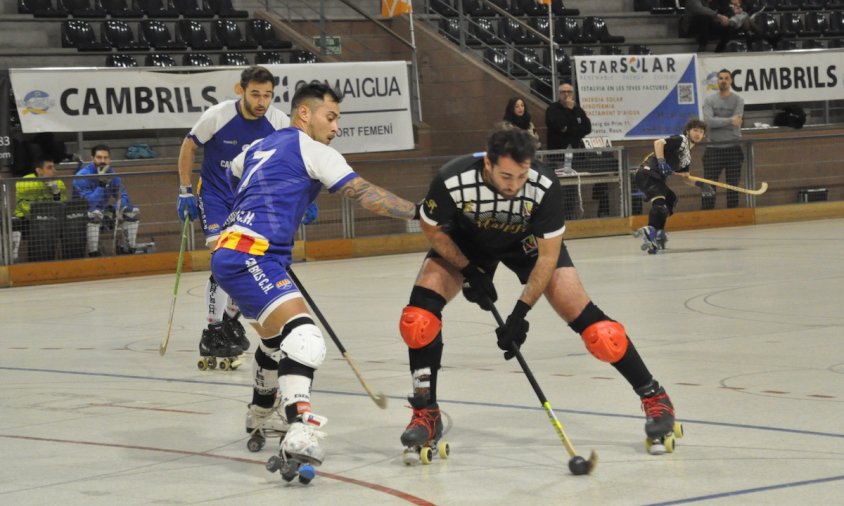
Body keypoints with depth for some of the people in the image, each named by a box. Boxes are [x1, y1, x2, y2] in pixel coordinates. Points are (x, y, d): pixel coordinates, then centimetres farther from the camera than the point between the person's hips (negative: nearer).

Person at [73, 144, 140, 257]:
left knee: (134, 212, 0)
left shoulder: (111, 174, 0)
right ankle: (94, 255, -34)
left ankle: (128, 250, 6)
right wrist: (101, 185, -36)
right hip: (82, 215, -7)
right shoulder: (82, 176, -22)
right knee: (94, 214, -41)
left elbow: (122, 196, 3)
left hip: (104, 211, 7)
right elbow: (88, 202, -30)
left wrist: (117, 208, -19)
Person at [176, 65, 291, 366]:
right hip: (215, 192, -4)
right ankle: (212, 332, -12)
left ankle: (230, 318, 31)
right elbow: (188, 146, -7)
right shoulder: (218, 116, -22)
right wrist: (185, 191, -7)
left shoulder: (279, 122, -14)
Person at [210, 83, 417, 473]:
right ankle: (299, 433, -42)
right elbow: (363, 193, -7)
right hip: (248, 256, -10)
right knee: (303, 336, -24)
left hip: (231, 254, 10)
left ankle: (261, 417, 49)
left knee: (278, 338, 29)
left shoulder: (260, 147, 23)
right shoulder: (309, 148, -1)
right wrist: (417, 211, -7)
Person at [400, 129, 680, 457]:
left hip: (527, 242, -1)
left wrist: (521, 312, -28)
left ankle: (653, 396, 3)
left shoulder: (544, 186, -36)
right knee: (419, 315, -20)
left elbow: (548, 255, -25)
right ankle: (426, 415, -5)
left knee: (584, 318, -12)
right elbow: (431, 228, -15)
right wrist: (469, 271, -18)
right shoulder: (453, 180, -37)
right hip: (465, 243, 1)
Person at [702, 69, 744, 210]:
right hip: (713, 149, 0)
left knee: (733, 185, 3)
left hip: (733, 148, 0)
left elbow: (736, 122, -12)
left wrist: (717, 122, -11)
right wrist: (729, 121, -17)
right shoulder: (709, 100, 4)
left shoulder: (738, 100, 2)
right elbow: (708, 121, -12)